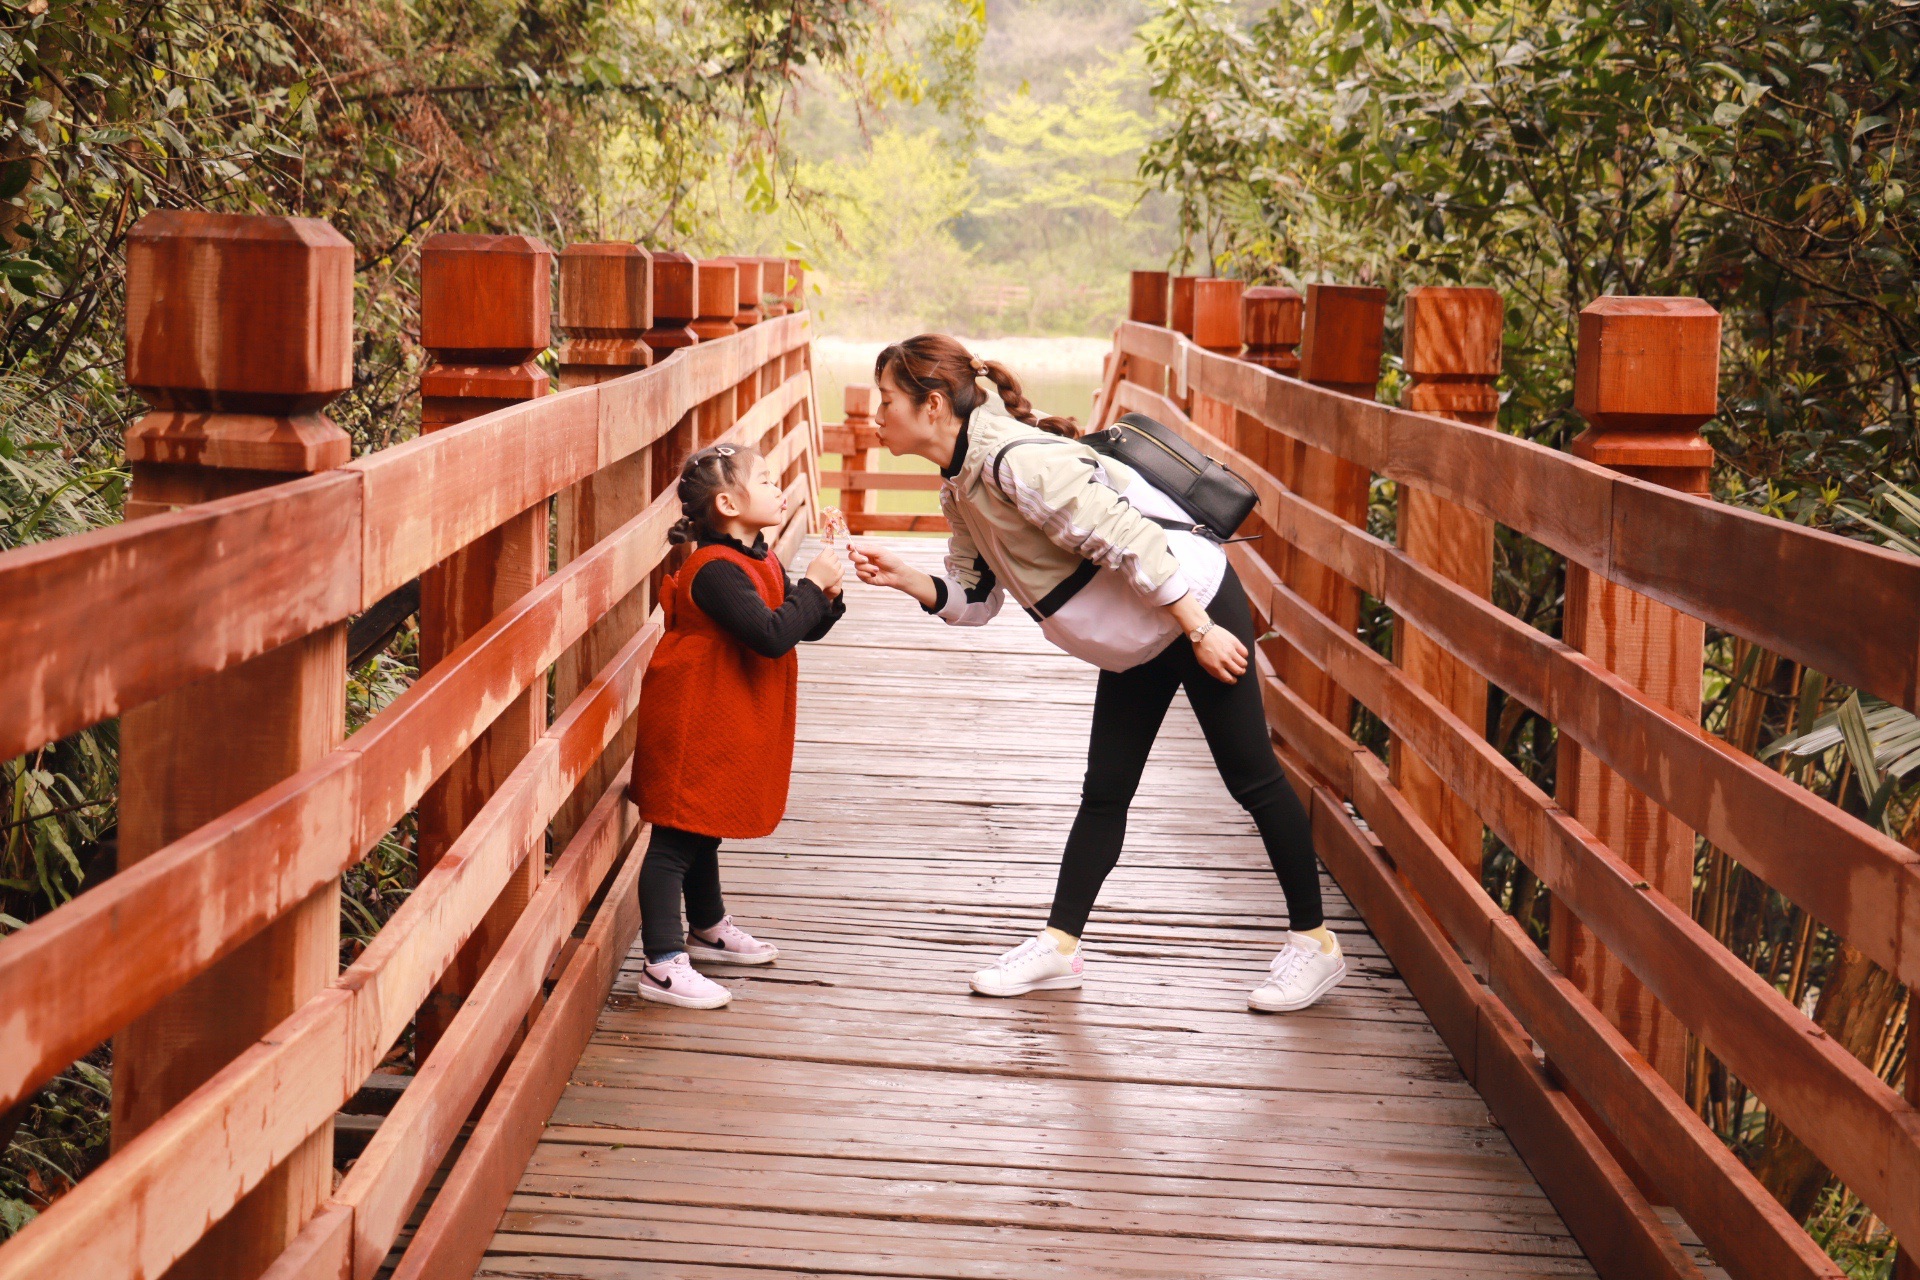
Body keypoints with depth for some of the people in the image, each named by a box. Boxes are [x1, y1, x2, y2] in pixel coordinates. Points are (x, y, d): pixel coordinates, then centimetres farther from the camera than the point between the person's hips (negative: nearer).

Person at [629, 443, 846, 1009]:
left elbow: (803, 628, 15)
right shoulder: (717, 571, -23)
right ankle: (663, 964, -5)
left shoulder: (756, 561, 9)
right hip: (693, 728, -10)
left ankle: (708, 929, 41)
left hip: (725, 727, 10)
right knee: (676, 840, -7)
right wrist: (811, 584, -22)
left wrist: (827, 597, -4)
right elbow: (771, 634, -32)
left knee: (704, 830, 25)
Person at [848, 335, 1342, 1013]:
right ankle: (1058, 946, 16)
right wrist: (903, 577, -10)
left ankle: (1314, 942, 12)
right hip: (1136, 638, 9)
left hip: (1195, 606, -9)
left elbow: (1130, 539, -27)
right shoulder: (961, 488, 4)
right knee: (1104, 793, 11)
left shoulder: (1016, 459, -27)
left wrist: (1199, 631, -24)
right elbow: (973, 598, 8)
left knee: (1251, 777, 1)